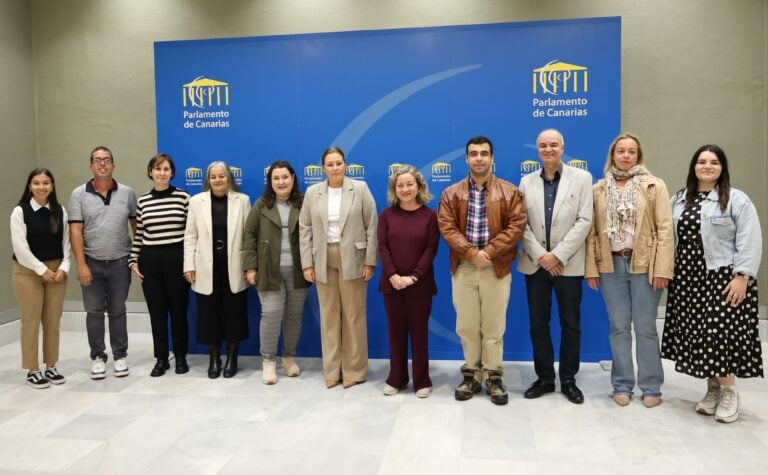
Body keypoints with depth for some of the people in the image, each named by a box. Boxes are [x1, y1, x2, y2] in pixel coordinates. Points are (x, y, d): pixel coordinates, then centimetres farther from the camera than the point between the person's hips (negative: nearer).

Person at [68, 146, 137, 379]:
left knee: (117, 311, 10)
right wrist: (81, 264, -11)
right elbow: (75, 231, -5)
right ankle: (98, 357, 20)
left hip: (120, 262, 0)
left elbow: (136, 224, 7)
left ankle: (120, 356, 21)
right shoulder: (79, 194, -2)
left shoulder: (127, 193, 1)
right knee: (94, 312, 8)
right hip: (92, 263, 0)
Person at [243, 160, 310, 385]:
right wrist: (250, 267, -5)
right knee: (271, 314, -4)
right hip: (270, 271, -1)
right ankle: (268, 360, 11)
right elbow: (250, 235, 1)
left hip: (297, 271, 1)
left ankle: (290, 357, 25)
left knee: (294, 315, 9)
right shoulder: (261, 206, 3)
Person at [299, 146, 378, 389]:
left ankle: (354, 370, 16)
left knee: (353, 314, 4)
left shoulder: (360, 188, -1)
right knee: (329, 315, 8)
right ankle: (332, 370, 19)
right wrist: (307, 264, -1)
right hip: (323, 261, 2)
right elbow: (305, 229, 5)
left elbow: (372, 227, -3)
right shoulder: (312, 193, 6)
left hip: (352, 259, -2)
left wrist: (370, 262, -8)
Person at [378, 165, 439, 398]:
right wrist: (392, 275, -14)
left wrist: (413, 277, -15)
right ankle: (396, 378, 22)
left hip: (420, 284, -2)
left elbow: (431, 249, -6)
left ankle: (422, 381, 16)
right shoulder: (386, 215, 4)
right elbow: (382, 246, -2)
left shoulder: (429, 215, -1)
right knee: (396, 331, 10)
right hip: (392, 283, 2)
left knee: (419, 331, 6)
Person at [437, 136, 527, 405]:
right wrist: (471, 253, -16)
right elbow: (447, 227, -3)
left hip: (497, 268, -1)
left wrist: (489, 251, -15)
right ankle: (471, 375, 22)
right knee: (467, 326, 8)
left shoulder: (510, 192, 3)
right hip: (463, 268, 2)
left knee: (493, 327, 5)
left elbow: (517, 226, -5)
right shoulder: (451, 194, 6)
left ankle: (494, 378, 18)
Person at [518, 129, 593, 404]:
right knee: (538, 324, 8)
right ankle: (544, 378, 21)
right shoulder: (527, 182, 6)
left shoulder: (582, 178, 0)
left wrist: (558, 255, -14)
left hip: (568, 264, -2)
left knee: (570, 324, 7)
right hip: (535, 264, 2)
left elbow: (584, 221, -7)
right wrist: (540, 255, -11)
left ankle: (568, 380, 21)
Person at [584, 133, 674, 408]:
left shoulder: (655, 186, 1)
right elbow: (592, 231, 4)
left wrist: (662, 269, -12)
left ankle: (651, 387, 17)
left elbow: (665, 229, -4)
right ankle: (622, 385, 20)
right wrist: (591, 268, -2)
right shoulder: (598, 189, 7)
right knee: (618, 328, 9)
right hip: (610, 266, 2)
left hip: (644, 265, -2)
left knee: (645, 328, 4)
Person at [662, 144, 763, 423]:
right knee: (697, 334, 7)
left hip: (723, 278, -5)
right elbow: (670, 237, 11)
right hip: (688, 279, 5)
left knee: (721, 333, -5)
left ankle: (729, 391, 12)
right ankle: (712, 388, 21)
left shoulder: (736, 199, -3)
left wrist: (741, 277, -16)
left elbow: (749, 242, -9)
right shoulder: (678, 200, 12)